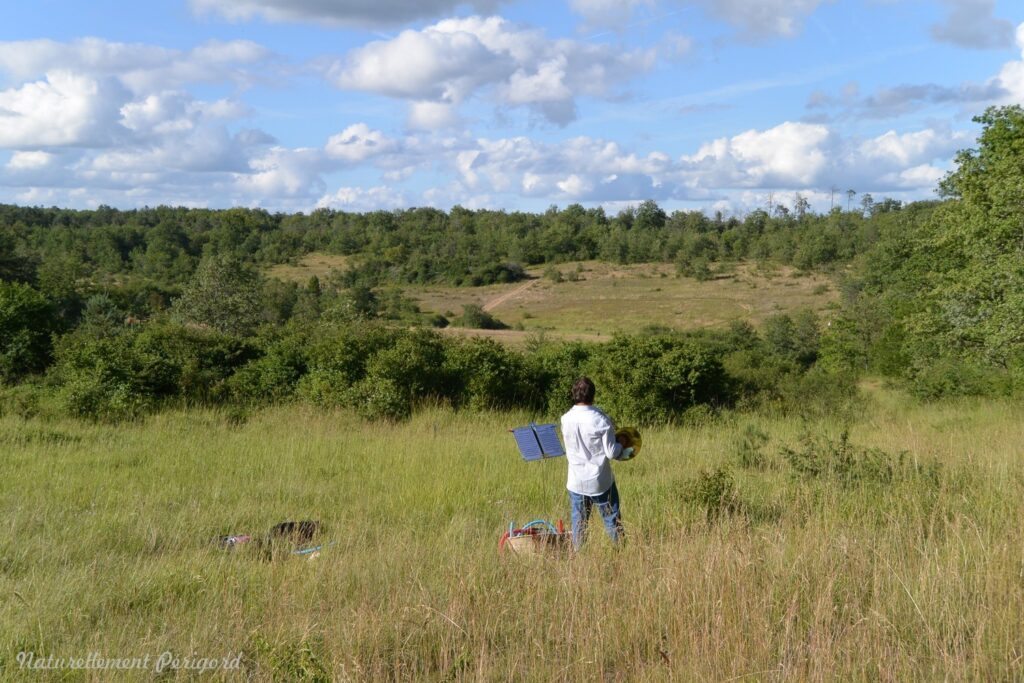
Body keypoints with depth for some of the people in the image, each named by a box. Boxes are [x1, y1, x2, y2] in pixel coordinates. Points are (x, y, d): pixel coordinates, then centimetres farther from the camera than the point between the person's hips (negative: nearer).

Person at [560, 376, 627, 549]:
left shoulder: (566, 419, -5)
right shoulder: (601, 420, -17)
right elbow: (611, 453, -15)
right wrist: (621, 445, 6)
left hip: (576, 481, 3)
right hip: (600, 481, -3)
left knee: (578, 522, 13)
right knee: (612, 521, 10)